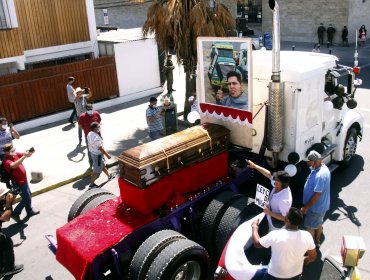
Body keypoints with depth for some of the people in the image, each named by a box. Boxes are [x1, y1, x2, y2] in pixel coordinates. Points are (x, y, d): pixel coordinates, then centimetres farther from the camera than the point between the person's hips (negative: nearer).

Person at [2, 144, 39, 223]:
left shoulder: (15, 154, -3)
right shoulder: (6, 161, -27)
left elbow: (27, 155, 1)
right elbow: (14, 165, -48)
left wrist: (29, 152, -24)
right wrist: (24, 156, -52)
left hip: (24, 180, 9)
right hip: (19, 182, -9)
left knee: (29, 196, 23)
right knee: (26, 198, -1)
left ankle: (29, 211, 41)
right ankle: (15, 214, 13)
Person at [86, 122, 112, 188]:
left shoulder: (90, 134, -5)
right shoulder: (96, 138, -33)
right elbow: (100, 148, -26)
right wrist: (107, 155, -13)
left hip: (93, 153, 10)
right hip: (97, 155, -10)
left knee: (103, 165, 29)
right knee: (97, 170, 7)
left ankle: (109, 176, 50)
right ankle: (91, 184, 21)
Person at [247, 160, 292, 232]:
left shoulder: (284, 199, -42)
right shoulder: (278, 185, -19)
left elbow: (284, 217, -34)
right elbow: (269, 174, -8)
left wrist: (269, 212, -29)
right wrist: (255, 166, -9)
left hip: (277, 224, -7)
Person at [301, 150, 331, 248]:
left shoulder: (320, 175, -35)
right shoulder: (323, 167, -4)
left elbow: (317, 194, -30)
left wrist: (306, 207, -23)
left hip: (316, 207, -9)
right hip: (322, 205, 9)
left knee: (310, 227, 11)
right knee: (319, 224, 27)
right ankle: (317, 241, 47)